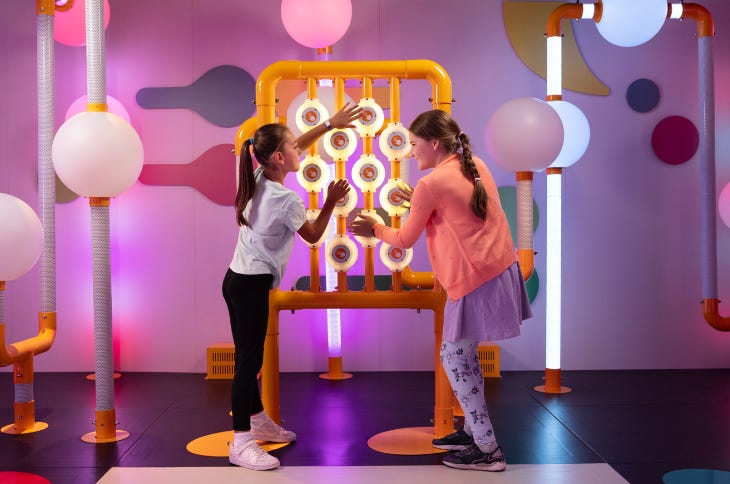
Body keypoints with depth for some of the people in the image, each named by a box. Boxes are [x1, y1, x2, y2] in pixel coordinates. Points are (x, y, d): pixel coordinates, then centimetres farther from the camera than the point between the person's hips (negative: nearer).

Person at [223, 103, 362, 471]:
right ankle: (241, 443, -2)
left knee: (248, 355, 18)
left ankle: (259, 422, 33)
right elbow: (313, 236, -2)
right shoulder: (287, 200, -18)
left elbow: (298, 145, 21)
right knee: (249, 360, -7)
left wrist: (330, 123, 22)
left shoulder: (258, 179, 6)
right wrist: (331, 202, 4)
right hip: (252, 284, -10)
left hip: (238, 278, 10)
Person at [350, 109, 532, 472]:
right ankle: (472, 431, 28)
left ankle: (487, 449, 8)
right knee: (464, 354, 18)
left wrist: (374, 229, 16)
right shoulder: (476, 167, 9)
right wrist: (419, 203, 19)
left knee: (453, 357, 4)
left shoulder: (431, 184, -14)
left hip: (476, 282, -8)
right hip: (502, 269, 8)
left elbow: (405, 240, -1)